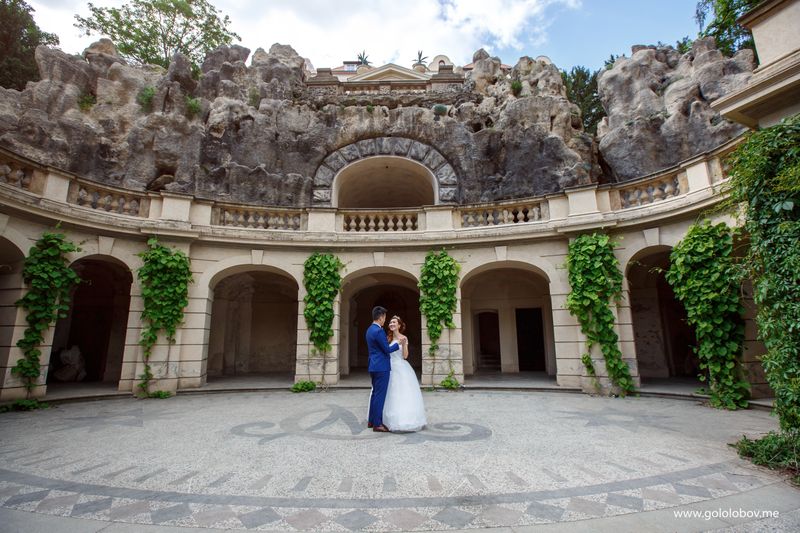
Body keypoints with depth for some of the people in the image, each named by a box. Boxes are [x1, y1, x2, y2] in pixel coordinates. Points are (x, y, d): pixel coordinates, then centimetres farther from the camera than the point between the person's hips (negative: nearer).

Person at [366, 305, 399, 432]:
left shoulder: (370, 329, 12)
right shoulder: (379, 331, -19)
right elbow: (387, 349, -15)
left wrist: (388, 342, 25)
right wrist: (398, 344, -1)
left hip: (374, 366, 10)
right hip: (381, 367, -10)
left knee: (375, 393, 17)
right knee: (380, 395, -3)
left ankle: (371, 421, 25)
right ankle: (377, 424, 4)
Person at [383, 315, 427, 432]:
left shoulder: (403, 338, -5)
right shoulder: (389, 338, 9)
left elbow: (405, 356, -11)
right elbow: (387, 353, 11)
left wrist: (403, 344, -23)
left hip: (401, 369, -5)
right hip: (391, 368, 5)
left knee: (403, 395, -3)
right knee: (392, 395, 8)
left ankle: (405, 420, 7)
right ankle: (394, 419, 18)